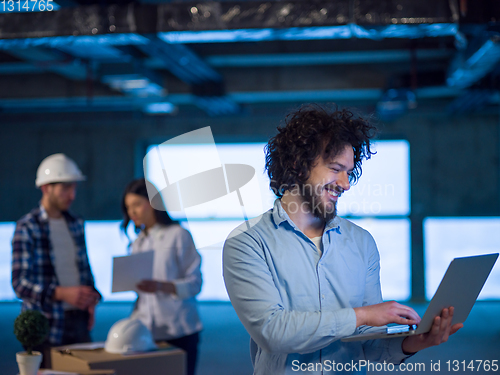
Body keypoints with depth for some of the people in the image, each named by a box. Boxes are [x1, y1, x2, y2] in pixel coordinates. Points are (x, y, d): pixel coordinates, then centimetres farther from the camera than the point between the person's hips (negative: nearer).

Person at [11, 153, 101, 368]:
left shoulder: (75, 225, 12)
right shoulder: (27, 228, -8)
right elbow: (20, 284, -14)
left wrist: (91, 299, 0)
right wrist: (63, 293, -28)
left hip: (78, 321, 6)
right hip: (46, 326, -5)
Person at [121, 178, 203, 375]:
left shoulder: (178, 235, -3)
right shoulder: (139, 242, 15)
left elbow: (195, 283, -9)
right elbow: (140, 287, 16)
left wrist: (160, 286, -25)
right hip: (147, 331, 4)